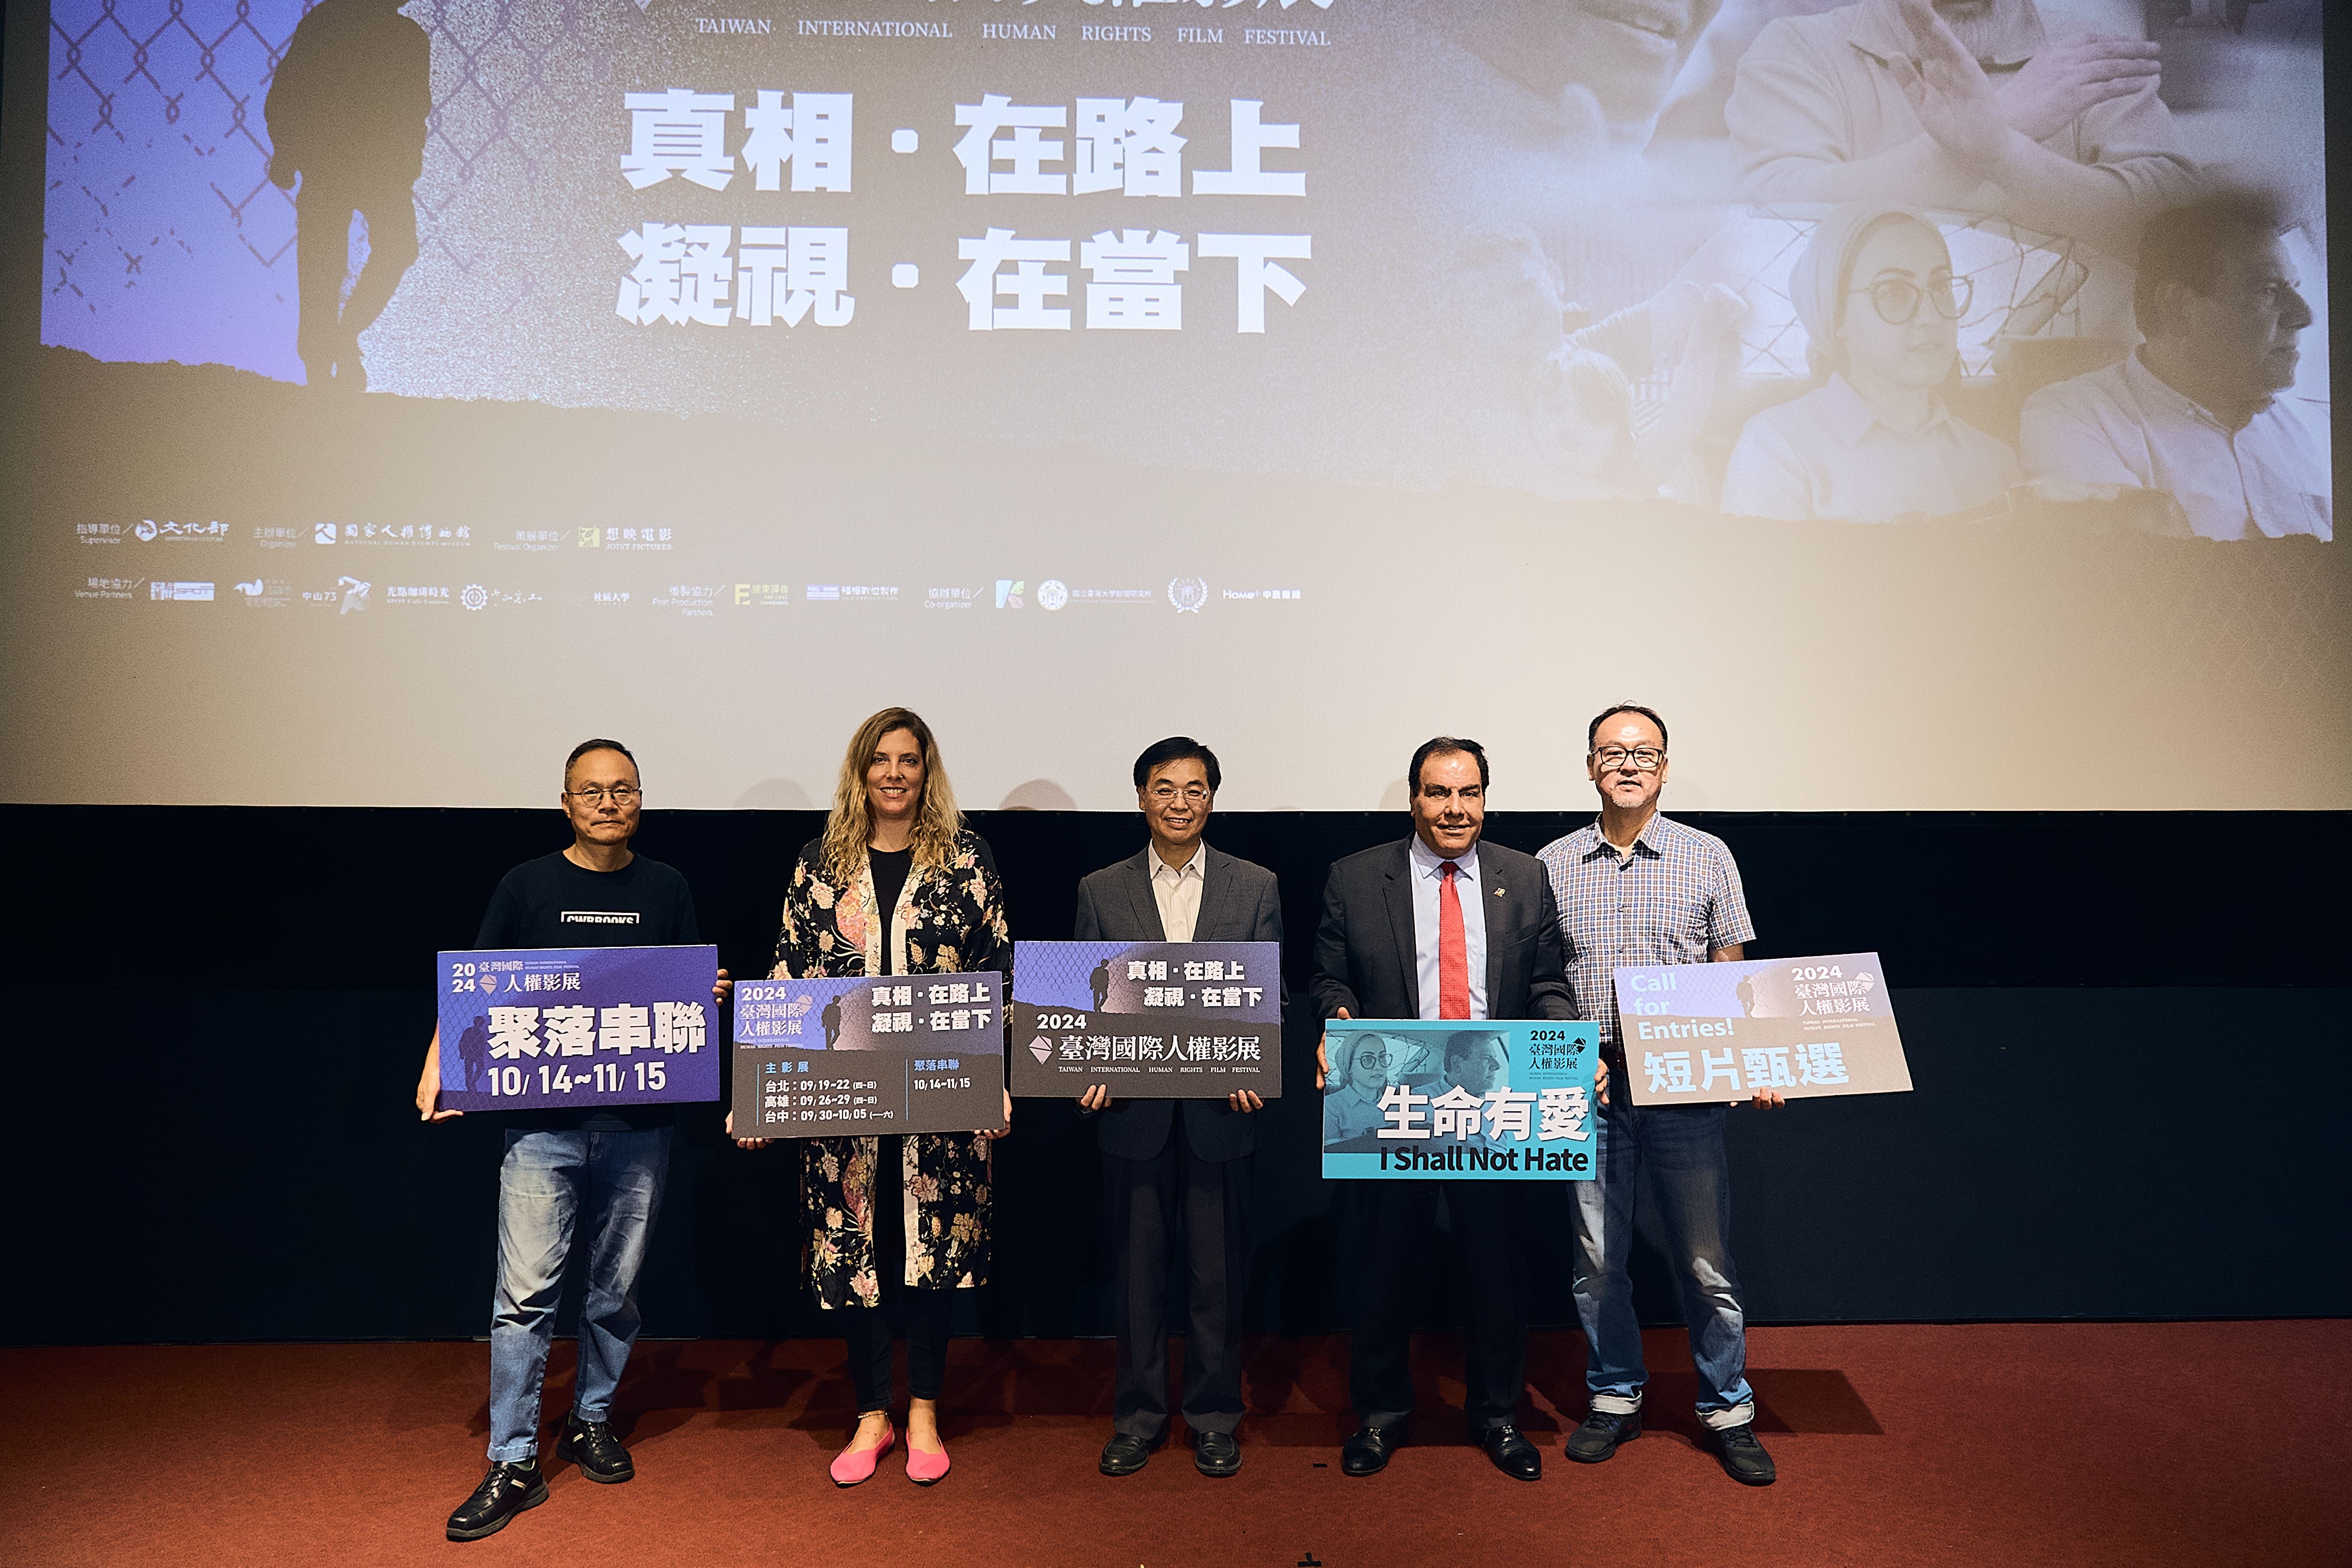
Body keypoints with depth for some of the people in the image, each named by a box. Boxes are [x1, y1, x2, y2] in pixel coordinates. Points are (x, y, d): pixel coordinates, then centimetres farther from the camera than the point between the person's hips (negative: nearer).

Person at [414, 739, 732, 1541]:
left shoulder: (667, 889, 7)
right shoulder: (528, 884, 2)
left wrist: (710, 995, -9)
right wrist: (437, 1070, -11)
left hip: (639, 1121, 2)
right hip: (542, 1120, -2)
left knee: (617, 1286, 13)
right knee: (526, 1292, -4)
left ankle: (592, 1421, 32)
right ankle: (513, 1464, 8)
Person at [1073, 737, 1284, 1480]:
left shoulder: (1256, 887, 4)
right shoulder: (1100, 890, 5)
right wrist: (1091, 1072, -10)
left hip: (1220, 1111, 0)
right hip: (1135, 1113, 1)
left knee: (1218, 1271, 9)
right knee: (1138, 1268, 11)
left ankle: (1214, 1415, 25)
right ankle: (1139, 1413, 26)